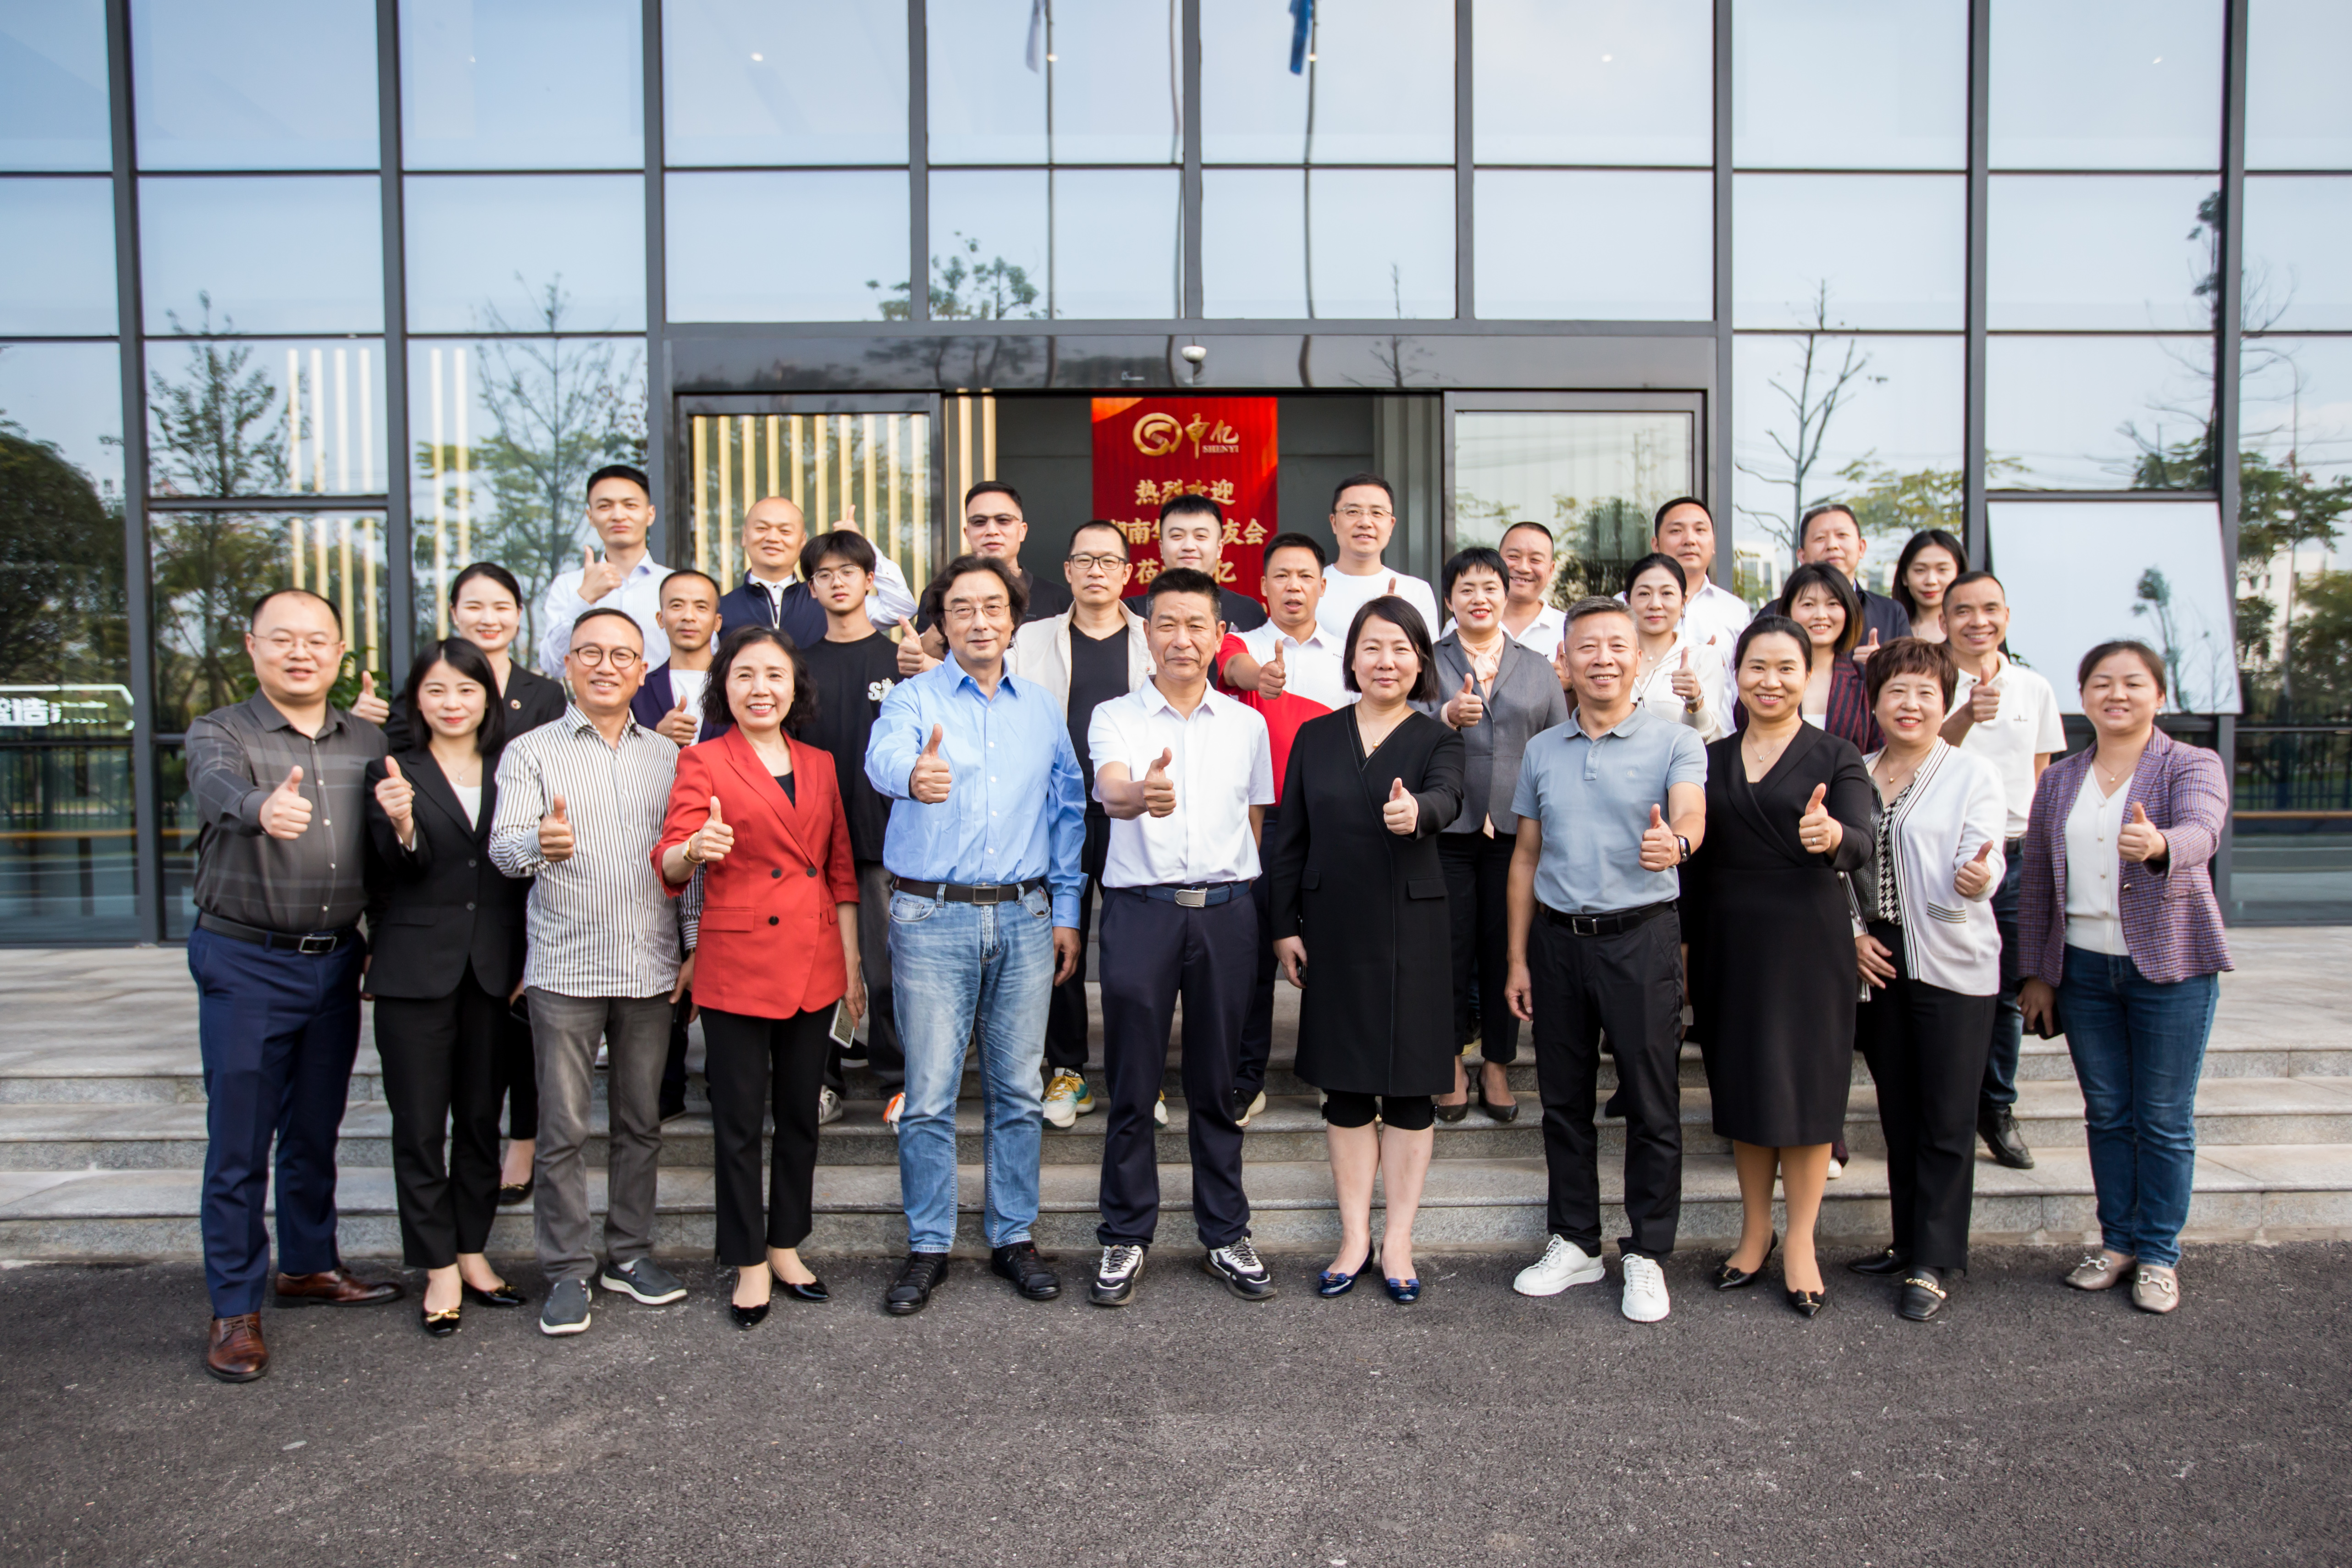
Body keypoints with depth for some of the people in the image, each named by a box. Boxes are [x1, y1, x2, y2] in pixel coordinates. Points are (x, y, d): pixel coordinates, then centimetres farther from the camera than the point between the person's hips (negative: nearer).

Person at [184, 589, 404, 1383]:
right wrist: (263, 807, -50)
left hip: (336, 962, 4)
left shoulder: (369, 743, 8)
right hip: (245, 965, -4)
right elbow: (219, 786, -28)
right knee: (238, 1142, 2)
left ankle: (309, 1264, 33)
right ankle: (234, 1309, 13)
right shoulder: (220, 732, -4)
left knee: (315, 1130, 16)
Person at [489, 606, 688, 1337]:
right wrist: (538, 843, -34)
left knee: (641, 1120, 11)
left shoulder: (667, 755, 11)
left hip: (650, 967, 3)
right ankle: (568, 1271, 14)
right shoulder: (531, 752, 2)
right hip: (565, 967, -3)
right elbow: (504, 846, -11)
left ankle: (630, 1254, 24)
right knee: (563, 1129, 2)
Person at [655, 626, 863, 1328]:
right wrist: (694, 850, -36)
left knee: (801, 1114, 12)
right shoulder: (703, 762, -1)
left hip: (813, 965, 4)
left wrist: (852, 966, 11)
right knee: (739, 1121, 3)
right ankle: (750, 1264, 16)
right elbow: (669, 860, -12)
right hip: (737, 963, -4)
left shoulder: (819, 765, 11)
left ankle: (786, 1248, 27)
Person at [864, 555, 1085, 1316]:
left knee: (1017, 1089, 10)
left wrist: (1066, 913, 8)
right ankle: (928, 1247, 16)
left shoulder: (1043, 708, 11)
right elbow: (884, 754, -25)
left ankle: (1013, 1236, 23)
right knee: (929, 1094, 2)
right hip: (933, 918, -3)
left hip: (1024, 918, 3)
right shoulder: (913, 699, -1)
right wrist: (914, 774, -49)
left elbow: (1066, 814, 14)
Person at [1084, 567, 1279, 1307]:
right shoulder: (1115, 717, 2)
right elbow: (1111, 791, -19)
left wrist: (1243, 901, 6)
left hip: (1225, 911, 2)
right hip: (1140, 907, -2)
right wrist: (1139, 793, -42)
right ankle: (1126, 1239, 17)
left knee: (1218, 1085, 10)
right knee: (1132, 1086, 3)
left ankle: (1225, 1237, 22)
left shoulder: (1247, 724, 11)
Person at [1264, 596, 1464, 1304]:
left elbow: (1447, 799, -22)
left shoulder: (1437, 739, 1)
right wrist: (1286, 926, 1)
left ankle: (1398, 1240, 18)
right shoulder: (1315, 738, 7)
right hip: (1334, 929, 2)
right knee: (1345, 1086, 8)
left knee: (1411, 1085, 5)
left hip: (1412, 928, -2)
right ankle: (1355, 1237, 21)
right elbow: (1287, 839, 8)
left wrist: (1417, 812, -45)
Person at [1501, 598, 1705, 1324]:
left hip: (1641, 936, -4)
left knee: (1652, 1102, 3)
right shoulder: (1542, 751, 9)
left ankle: (1646, 1255, 18)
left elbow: (1691, 810, -22)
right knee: (1564, 1099, 11)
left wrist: (1676, 841, -46)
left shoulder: (1675, 742, -2)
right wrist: (1517, 958, 10)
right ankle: (1574, 1243, 26)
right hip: (1558, 938, 4)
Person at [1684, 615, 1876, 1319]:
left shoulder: (1836, 756, -2)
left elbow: (1859, 846, -18)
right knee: (1742, 1083, 10)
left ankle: (1800, 1243, 16)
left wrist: (1832, 837, -41)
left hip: (1808, 942, -3)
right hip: (1728, 942, 3)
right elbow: (1696, 860, 10)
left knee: (1806, 1087, 2)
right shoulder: (1713, 759, 9)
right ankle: (1754, 1232, 25)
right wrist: (1686, 946, 5)